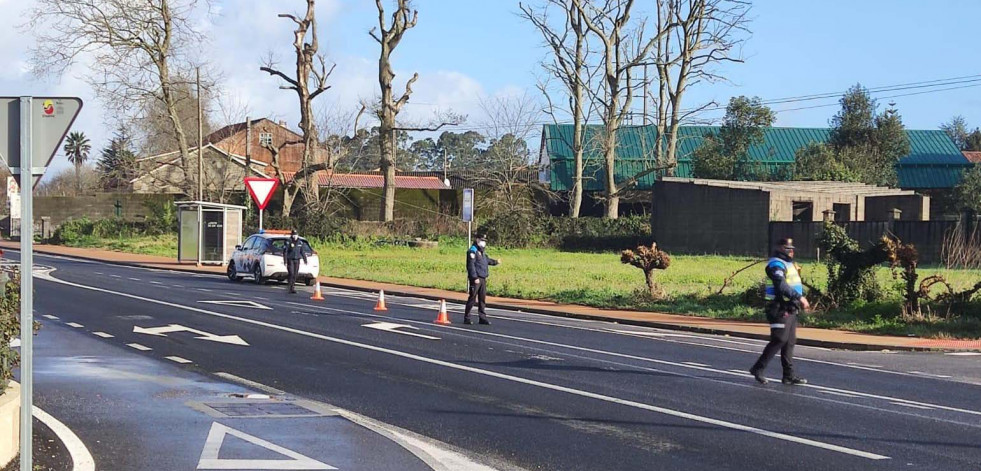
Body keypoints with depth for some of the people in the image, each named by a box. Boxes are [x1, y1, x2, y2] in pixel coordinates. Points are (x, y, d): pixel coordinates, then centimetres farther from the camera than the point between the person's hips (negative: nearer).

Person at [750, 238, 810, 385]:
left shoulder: (789, 264, 20)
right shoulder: (776, 265, -13)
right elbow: (782, 286, -26)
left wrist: (801, 299, 15)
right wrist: (799, 298, -30)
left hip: (791, 310, 10)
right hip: (780, 309, -10)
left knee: (790, 341, 9)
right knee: (779, 340, -11)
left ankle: (789, 375, 11)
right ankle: (758, 369, -3)